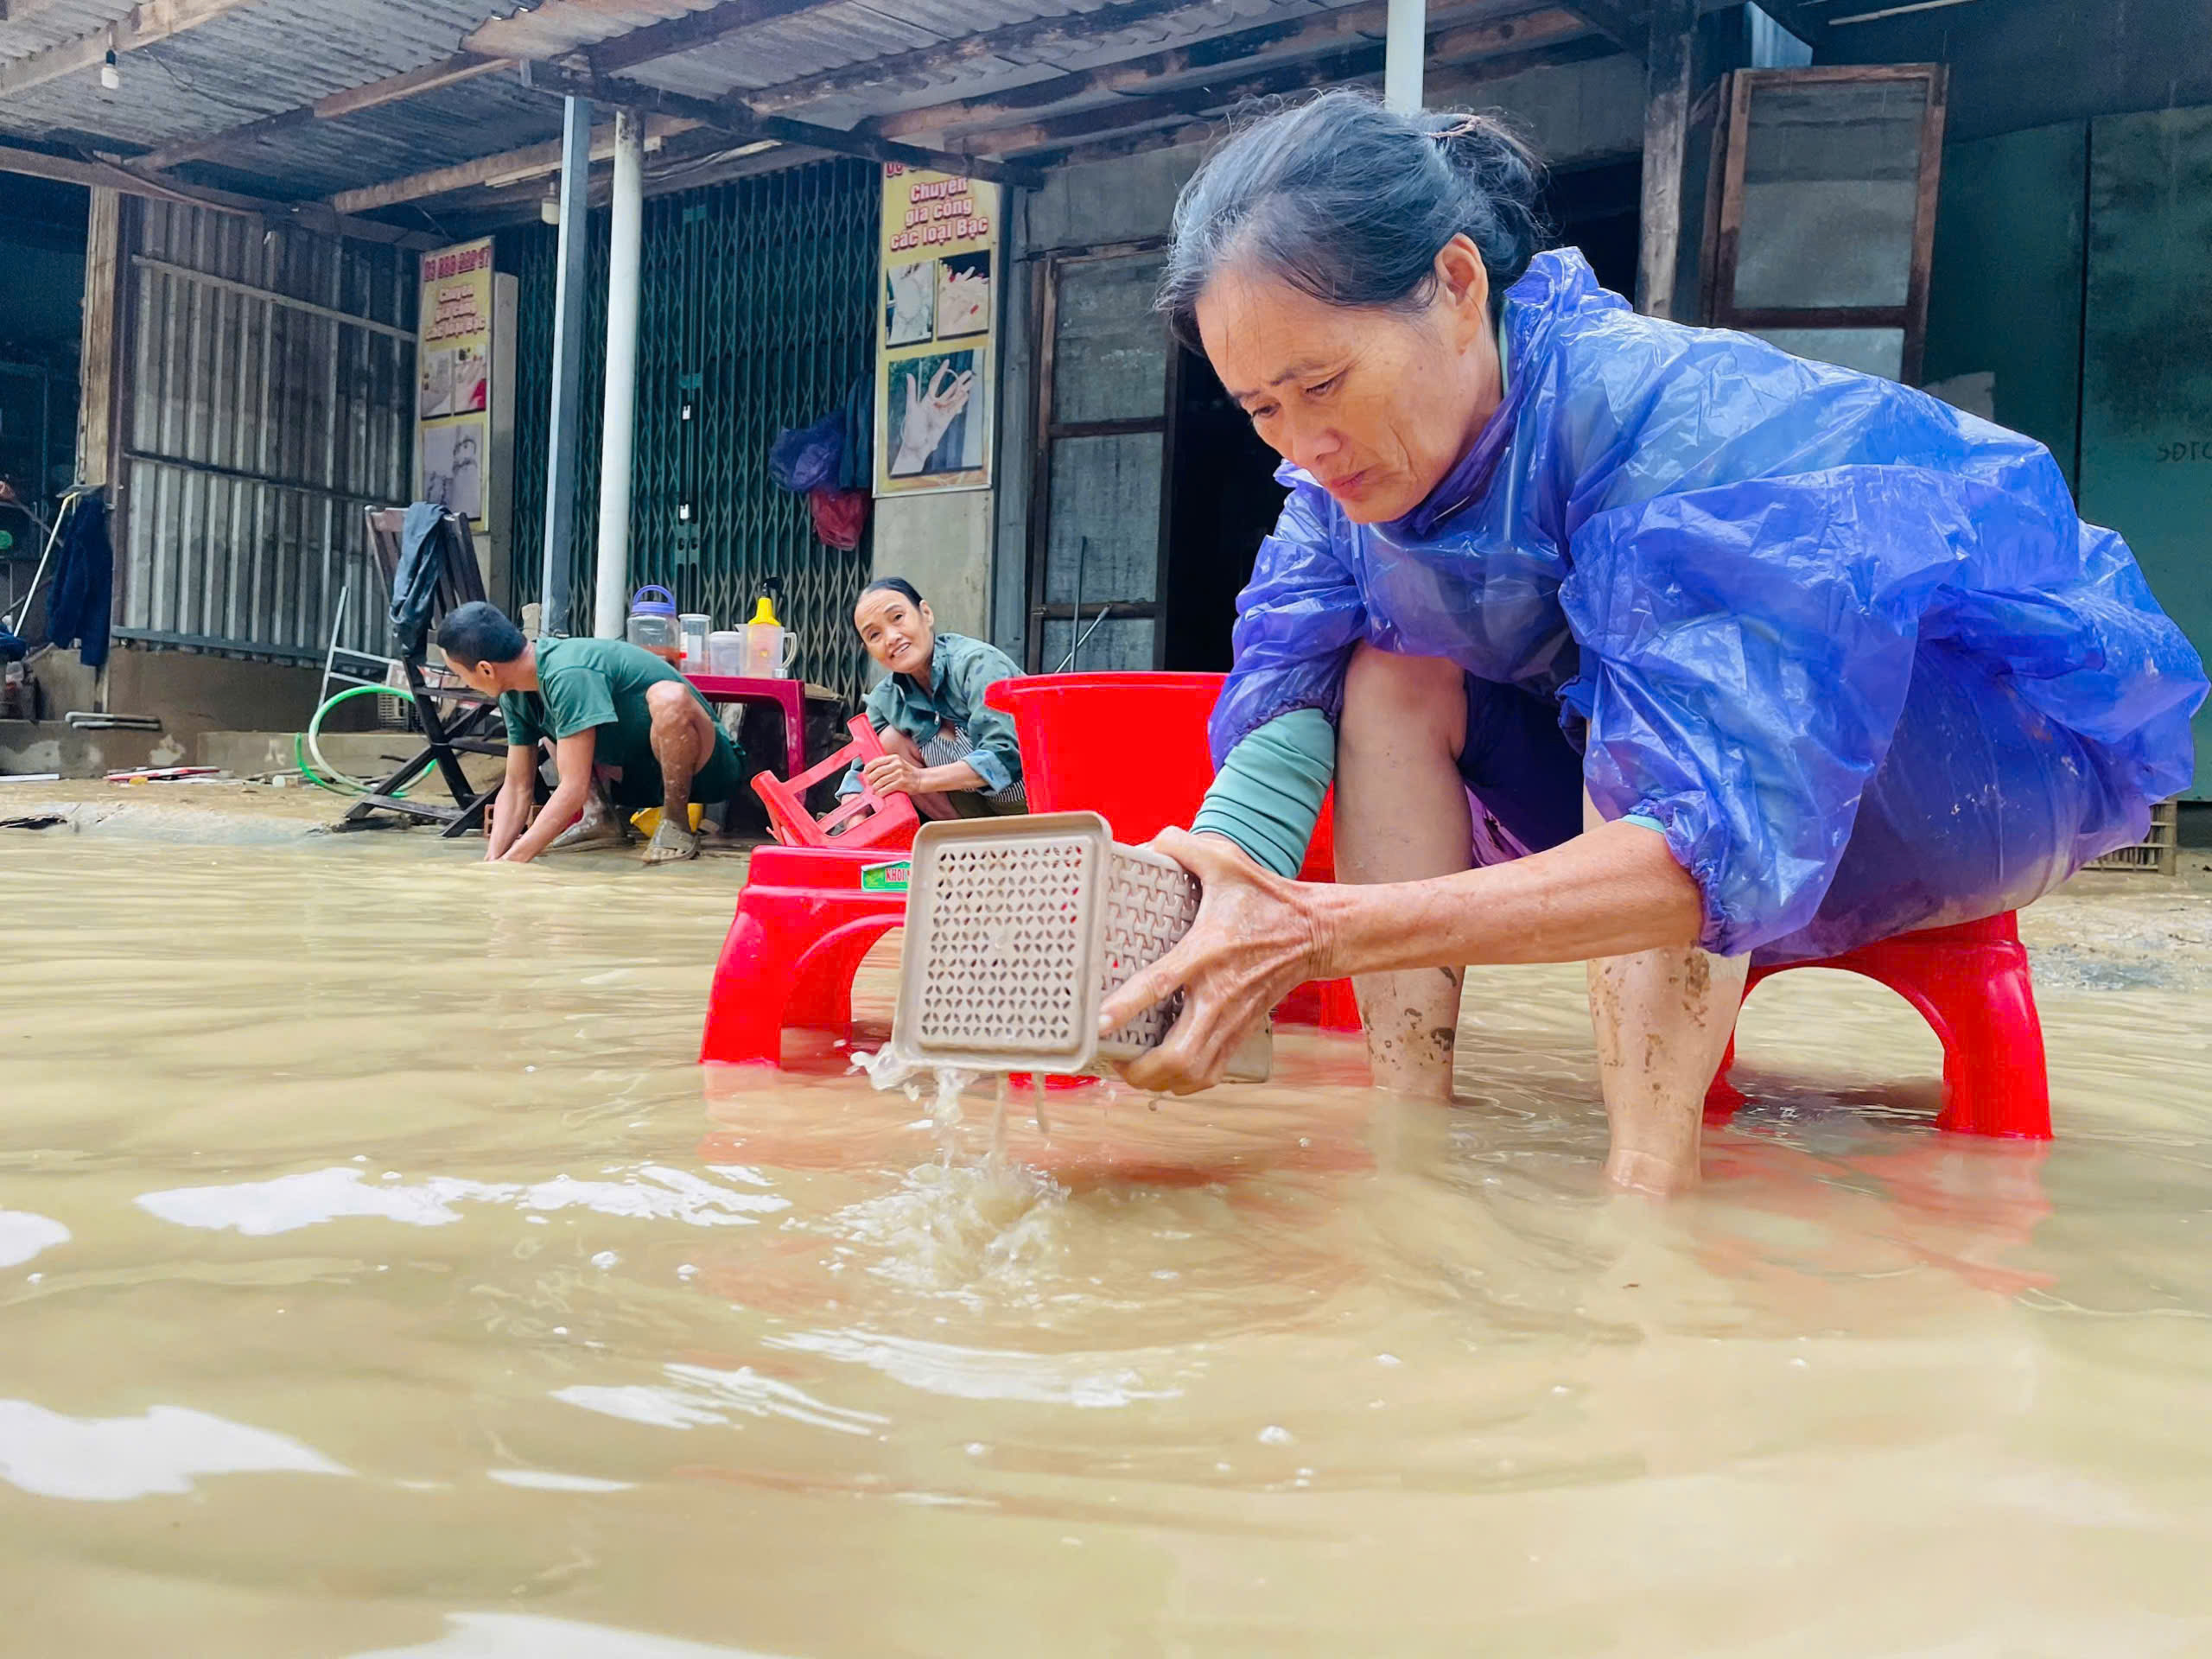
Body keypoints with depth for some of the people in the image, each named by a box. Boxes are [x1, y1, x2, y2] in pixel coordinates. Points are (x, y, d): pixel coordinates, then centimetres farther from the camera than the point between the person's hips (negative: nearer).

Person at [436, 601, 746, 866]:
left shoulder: (566, 676, -30)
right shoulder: (516, 695, -3)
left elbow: (573, 788, -33)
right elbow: (517, 788, 0)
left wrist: (511, 861, -31)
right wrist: (492, 860, -14)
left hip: (702, 766, -8)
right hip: (637, 774, 8)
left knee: (668, 697, -39)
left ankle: (676, 827, -19)